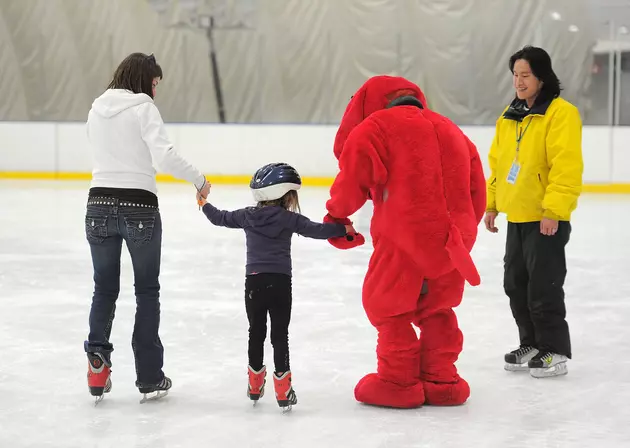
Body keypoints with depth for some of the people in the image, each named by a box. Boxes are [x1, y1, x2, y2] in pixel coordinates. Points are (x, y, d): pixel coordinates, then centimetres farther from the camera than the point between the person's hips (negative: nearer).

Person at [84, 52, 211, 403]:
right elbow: (165, 156, -21)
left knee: (105, 288, 15)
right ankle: (150, 377, 14)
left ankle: (97, 357, -7)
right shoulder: (143, 109, -10)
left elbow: (106, 154, 12)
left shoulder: (97, 110, 9)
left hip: (99, 205, 4)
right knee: (147, 290, 10)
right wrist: (199, 180, -10)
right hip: (139, 208, -4)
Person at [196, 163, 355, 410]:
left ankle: (255, 383, 27)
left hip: (254, 281, 3)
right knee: (280, 334, 1)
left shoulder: (247, 216, 8)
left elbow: (220, 218, 19)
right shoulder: (288, 218, -4)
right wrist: (344, 229, 2)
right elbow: (316, 230, -9)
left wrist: (204, 204, 38)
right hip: (280, 282, -3)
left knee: (256, 332, 16)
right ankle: (282, 389, -1)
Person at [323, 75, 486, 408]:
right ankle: (441, 380, 20)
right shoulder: (451, 131, 22)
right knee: (436, 308, 22)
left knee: (387, 305, 11)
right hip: (455, 237, 6)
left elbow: (353, 178, -6)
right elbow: (475, 189, 19)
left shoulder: (374, 127, 2)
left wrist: (337, 213, 11)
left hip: (404, 235, -6)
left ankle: (398, 381, 11)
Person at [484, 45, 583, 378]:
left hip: (546, 219, -8)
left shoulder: (560, 113, -14)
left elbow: (566, 166, -21)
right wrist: (491, 204, 14)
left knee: (543, 287, -5)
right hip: (516, 217, 8)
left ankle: (555, 351, 6)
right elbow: (497, 163, 18)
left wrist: (553, 210, -24)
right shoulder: (509, 116, 11)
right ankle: (532, 344, 26)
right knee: (516, 284, 13)